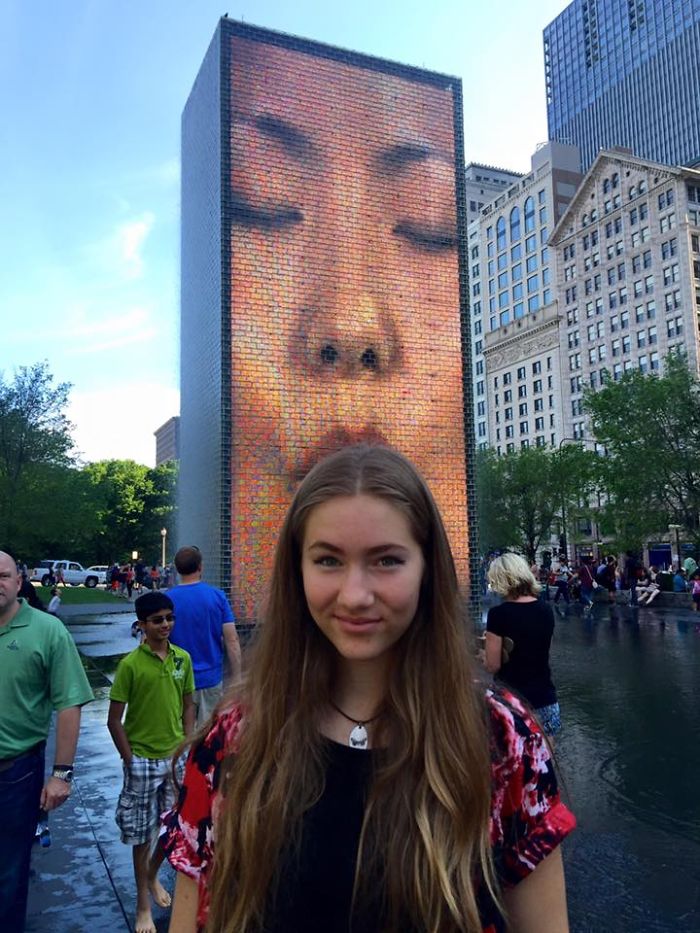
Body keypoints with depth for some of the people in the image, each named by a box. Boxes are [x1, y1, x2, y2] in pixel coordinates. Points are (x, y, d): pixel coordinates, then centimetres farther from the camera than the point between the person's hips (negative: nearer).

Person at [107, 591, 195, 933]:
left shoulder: (183, 658, -3)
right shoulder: (130, 664, -15)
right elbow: (114, 719, -10)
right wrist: (130, 760, -10)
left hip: (176, 757, 4)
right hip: (143, 760, -4)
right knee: (142, 833, 9)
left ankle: (153, 875, 43)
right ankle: (143, 905, 29)